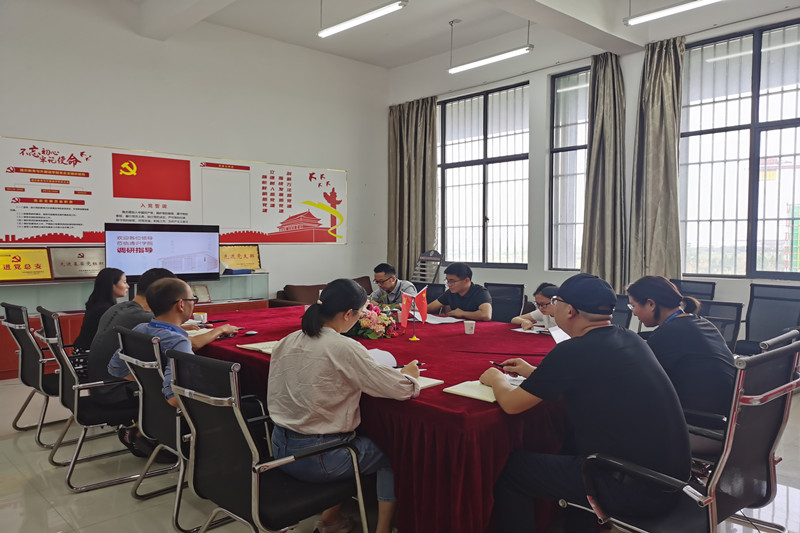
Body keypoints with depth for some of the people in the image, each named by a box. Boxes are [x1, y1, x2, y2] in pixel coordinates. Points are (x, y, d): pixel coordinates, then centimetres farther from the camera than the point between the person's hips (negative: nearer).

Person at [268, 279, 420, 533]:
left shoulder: (286, 342, -1)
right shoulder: (344, 348, -21)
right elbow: (403, 390, -19)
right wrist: (409, 374, 4)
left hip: (280, 449, 7)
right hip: (316, 459, -7)